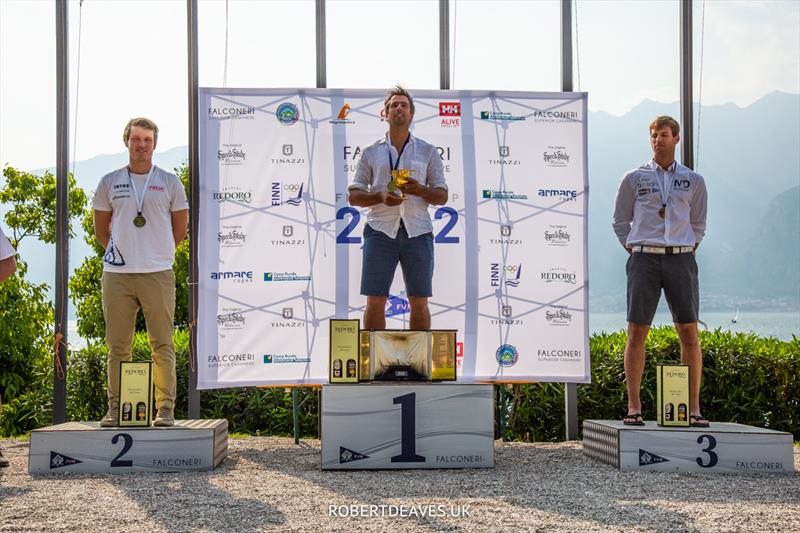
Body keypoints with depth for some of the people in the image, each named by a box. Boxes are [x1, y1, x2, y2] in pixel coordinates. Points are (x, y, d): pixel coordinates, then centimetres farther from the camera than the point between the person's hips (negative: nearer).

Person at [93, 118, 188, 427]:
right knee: (117, 346, 4)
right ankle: (115, 408, 11)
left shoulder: (170, 183, 9)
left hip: (158, 274, -1)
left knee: (162, 344, -2)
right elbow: (100, 230, 17)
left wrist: (155, 253, 11)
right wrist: (122, 252, 11)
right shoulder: (109, 182, 11)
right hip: (117, 274, 1)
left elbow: (180, 230, 13)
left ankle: (165, 409, 1)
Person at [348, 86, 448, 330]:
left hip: (417, 231, 0)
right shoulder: (371, 152, 13)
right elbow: (353, 196, 10)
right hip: (380, 230, 0)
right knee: (375, 301, -4)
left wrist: (420, 190, -11)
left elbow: (442, 197, 11)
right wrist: (381, 197, -10)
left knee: (419, 302, 1)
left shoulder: (428, 151, 13)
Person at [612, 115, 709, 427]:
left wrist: (687, 255, 10)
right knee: (636, 333, -5)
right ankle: (634, 407, 0)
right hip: (644, 258, -1)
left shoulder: (694, 181, 12)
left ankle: (694, 408, 3)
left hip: (681, 259, 1)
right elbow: (620, 221, 13)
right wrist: (636, 252, 5)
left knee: (689, 333, -3)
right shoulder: (634, 179, 8)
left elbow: (699, 224, 20)